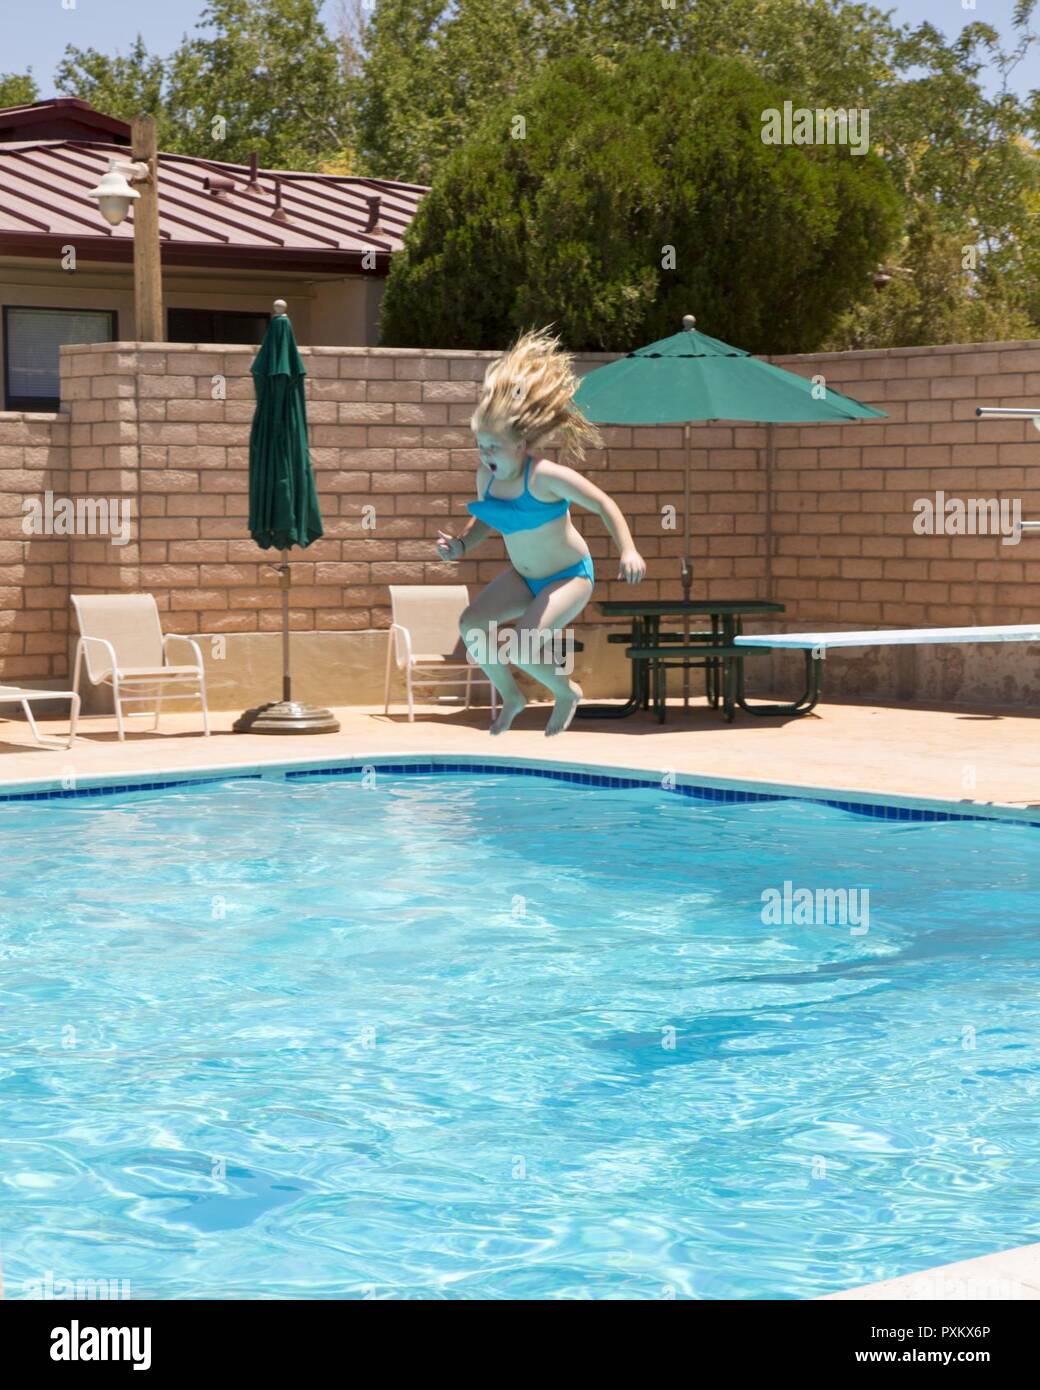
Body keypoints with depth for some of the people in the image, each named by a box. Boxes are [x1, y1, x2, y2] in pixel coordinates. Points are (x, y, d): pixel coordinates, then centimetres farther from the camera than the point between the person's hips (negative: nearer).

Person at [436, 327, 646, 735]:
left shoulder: (545, 476, -26)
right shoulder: (485, 477, -6)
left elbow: (603, 504, -22)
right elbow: (484, 520, 13)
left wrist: (628, 550, -34)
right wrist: (461, 545, -8)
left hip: (569, 577, -7)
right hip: (523, 577, 7)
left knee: (525, 649, -25)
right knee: (470, 625, -15)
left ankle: (566, 692, 8)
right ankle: (510, 696, 7)